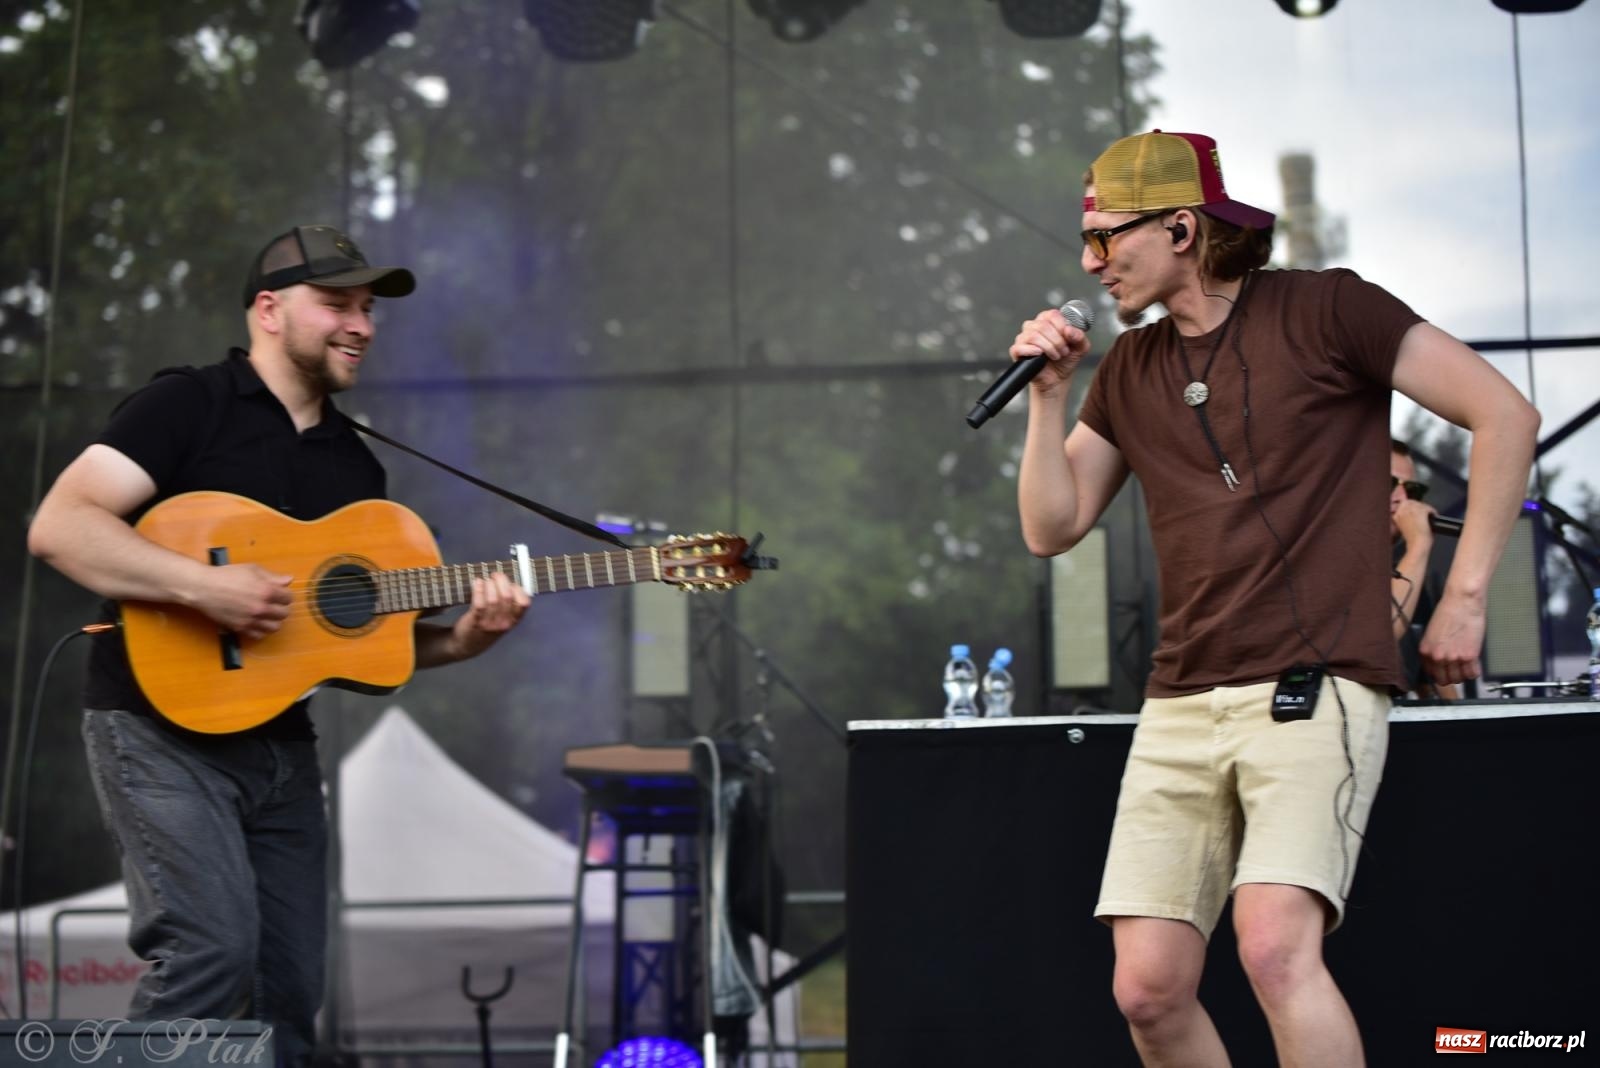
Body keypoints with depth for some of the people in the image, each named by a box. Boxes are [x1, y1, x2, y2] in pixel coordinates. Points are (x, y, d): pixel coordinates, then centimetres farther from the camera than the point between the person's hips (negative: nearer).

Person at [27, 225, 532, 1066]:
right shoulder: (189, 407, -6)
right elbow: (57, 525, -17)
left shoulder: (356, 465, 15)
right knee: (214, 943, -23)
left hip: (280, 743, 7)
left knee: (291, 988, 5)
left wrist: (462, 638, -2)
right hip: (161, 722, -7)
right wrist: (204, 586, -25)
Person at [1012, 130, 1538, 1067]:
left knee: (1276, 949, -25)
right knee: (1147, 989, -2)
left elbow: (1505, 414, -3)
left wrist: (1465, 596, -5)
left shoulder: (1324, 311, -1)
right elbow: (1052, 528, 16)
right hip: (1182, 707, 6)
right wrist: (1050, 391, 5)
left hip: (1315, 689, -6)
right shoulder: (1130, 370, 16)